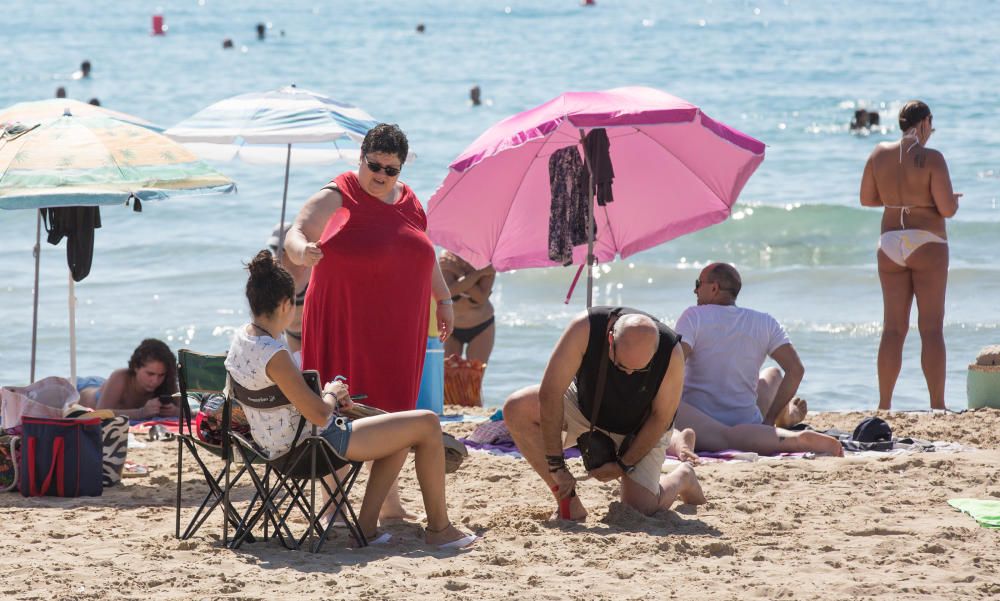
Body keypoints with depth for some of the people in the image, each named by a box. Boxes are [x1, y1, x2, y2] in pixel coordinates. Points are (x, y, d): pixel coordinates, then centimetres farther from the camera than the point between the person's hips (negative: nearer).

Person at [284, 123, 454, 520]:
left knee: (391, 413, 10)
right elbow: (296, 234, -20)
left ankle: (389, 504, 20)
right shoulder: (337, 197, -7)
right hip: (345, 325, -6)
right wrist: (302, 250, -42)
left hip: (398, 330, 6)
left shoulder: (408, 201, 13)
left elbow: (425, 254, 26)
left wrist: (443, 299, 26)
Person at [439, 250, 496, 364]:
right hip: (451, 326, 1)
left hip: (481, 329, -1)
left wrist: (460, 273, -33)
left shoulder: (485, 262, -20)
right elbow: (450, 290, -32)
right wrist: (478, 273, -34)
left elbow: (481, 298, -30)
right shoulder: (446, 258, -18)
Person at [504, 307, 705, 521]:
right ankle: (568, 501, -15)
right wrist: (557, 466, -32)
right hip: (584, 406, 1)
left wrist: (623, 465, -17)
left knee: (640, 510, -15)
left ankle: (681, 477, 21)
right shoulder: (585, 327, -35)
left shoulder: (671, 354, -32)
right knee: (516, 409, -25)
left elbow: (661, 418, -17)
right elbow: (550, 394, -33)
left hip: (640, 428, -1)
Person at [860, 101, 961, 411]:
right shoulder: (932, 159, -11)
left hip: (890, 245, 4)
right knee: (932, 328, -1)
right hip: (927, 245, -4)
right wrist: (953, 200, 8)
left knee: (893, 328, 8)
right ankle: (937, 405, -3)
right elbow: (947, 209, -14)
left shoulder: (880, 153, 4)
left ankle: (884, 405, 6)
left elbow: (866, 199, 12)